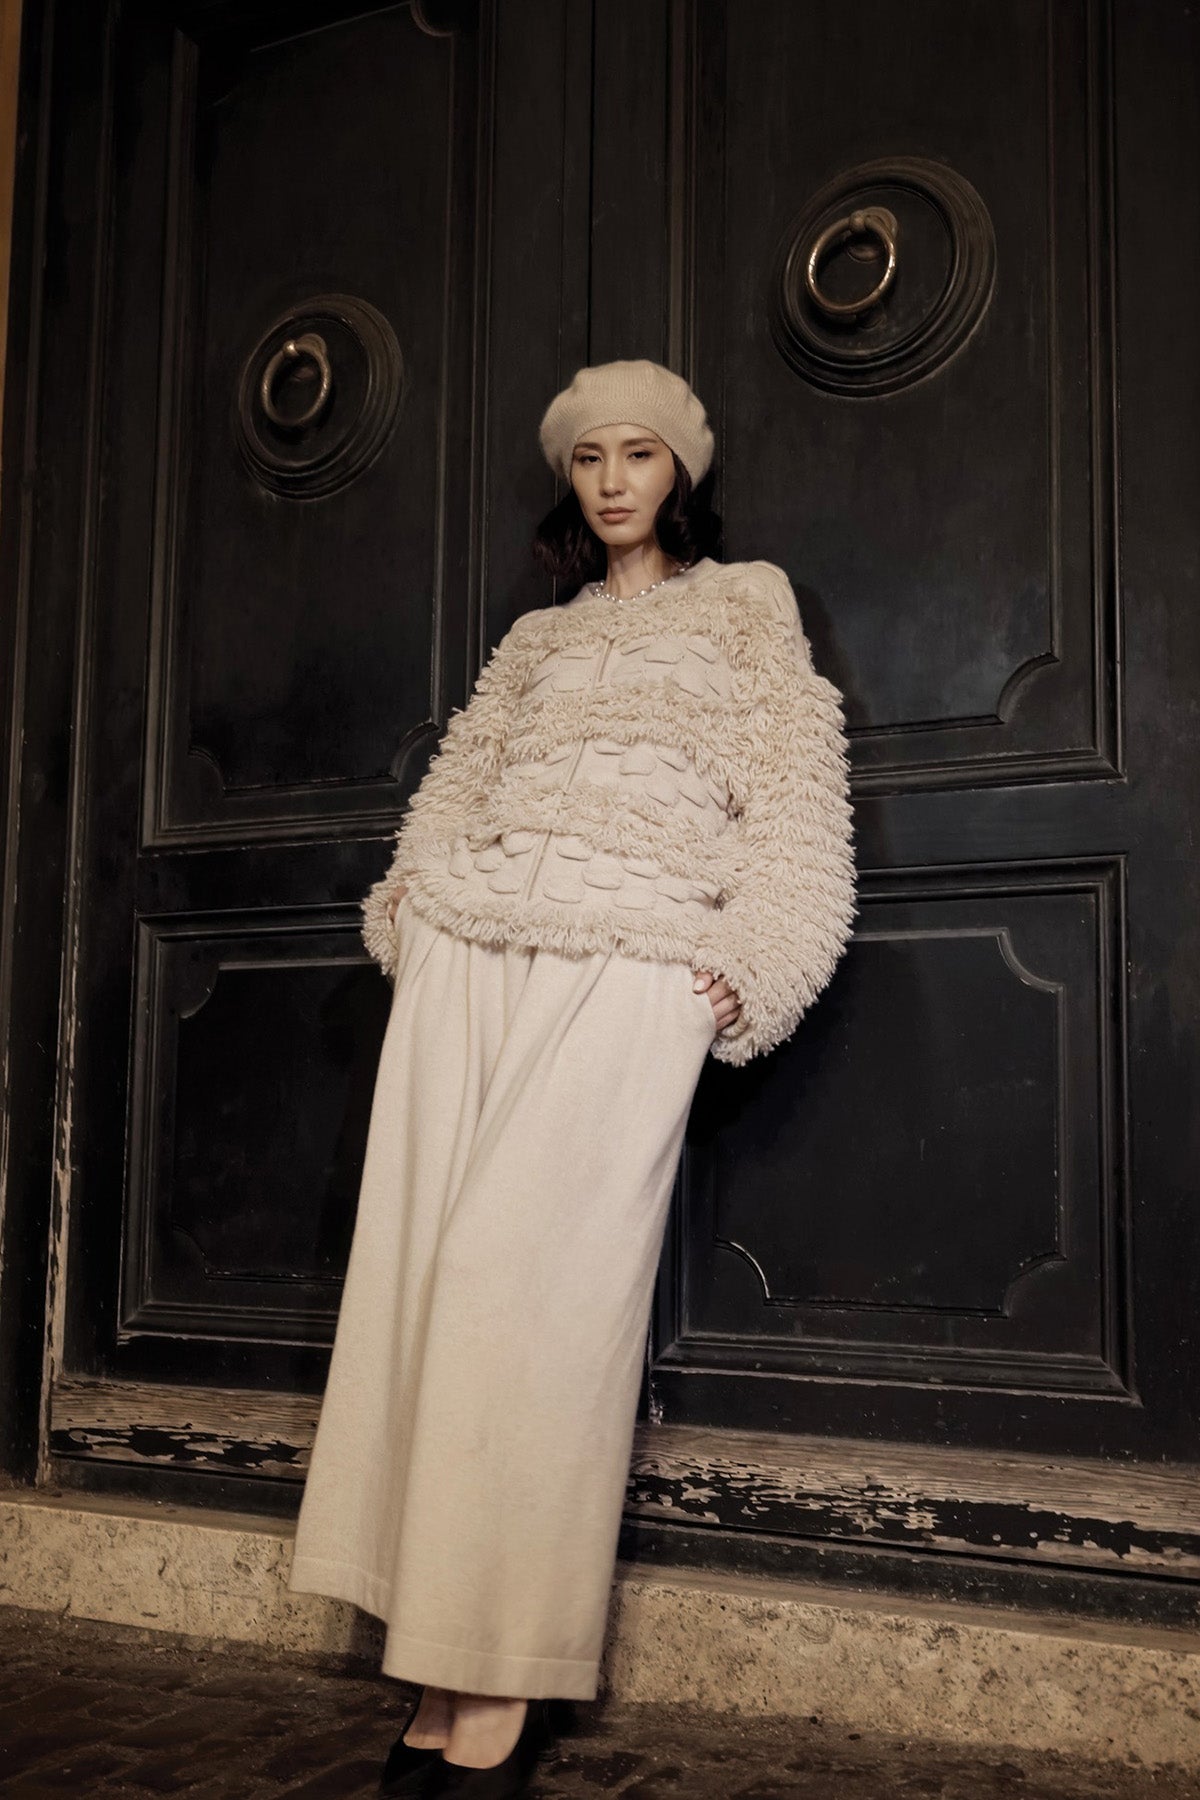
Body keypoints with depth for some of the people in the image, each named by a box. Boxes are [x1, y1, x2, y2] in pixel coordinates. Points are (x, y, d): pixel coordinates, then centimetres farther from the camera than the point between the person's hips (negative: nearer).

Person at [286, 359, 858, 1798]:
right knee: (423, 1260, -7)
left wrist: (749, 970, -4)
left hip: (632, 963, -4)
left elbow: (795, 799, 7)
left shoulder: (748, 603, 17)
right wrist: (412, 908, 5)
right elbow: (457, 788, 22)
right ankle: (442, 1665, -3)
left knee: (529, 1278, -14)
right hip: (470, 948, 4)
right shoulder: (537, 637, 28)